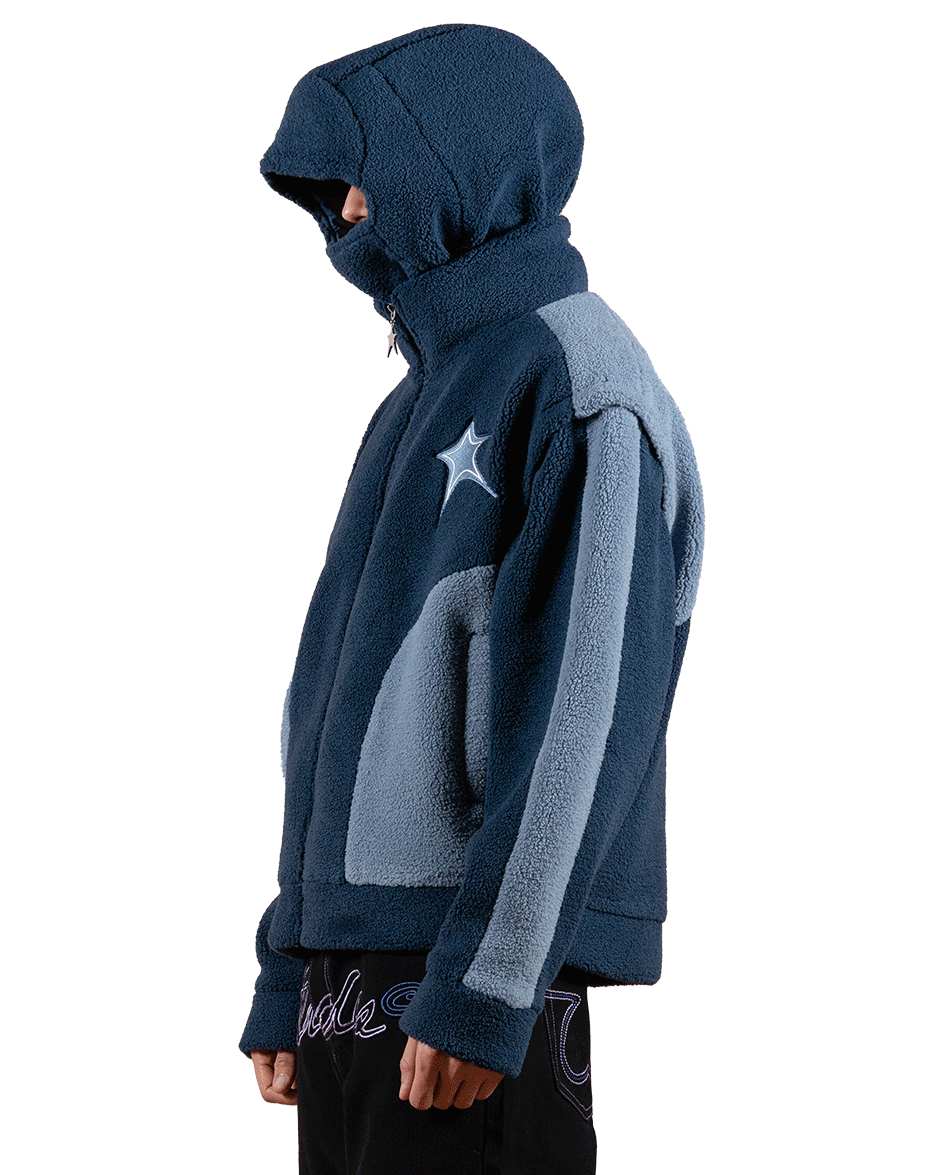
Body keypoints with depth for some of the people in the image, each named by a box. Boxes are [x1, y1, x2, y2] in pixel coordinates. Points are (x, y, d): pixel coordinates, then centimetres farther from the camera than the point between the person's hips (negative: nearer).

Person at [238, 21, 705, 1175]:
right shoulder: (422, 402, 20)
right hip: (350, 970, 8)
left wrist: (481, 984, -21)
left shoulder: (577, 385, -8)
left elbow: (582, 714, -17)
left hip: (469, 984, -8)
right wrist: (286, 977, 17)